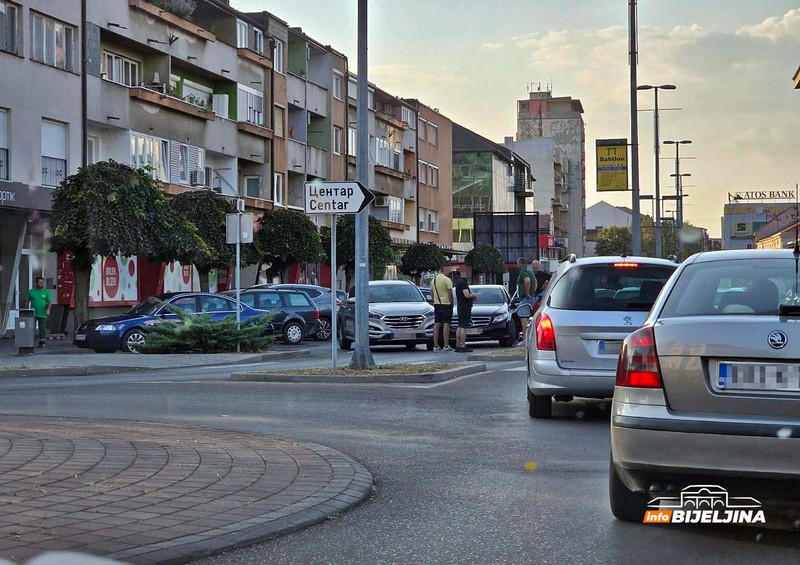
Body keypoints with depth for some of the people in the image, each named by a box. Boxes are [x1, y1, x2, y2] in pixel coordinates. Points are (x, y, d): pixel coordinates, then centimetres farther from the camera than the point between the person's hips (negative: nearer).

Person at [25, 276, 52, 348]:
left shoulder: (46, 292, 4)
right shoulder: (31, 291, 8)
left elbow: (50, 301, -4)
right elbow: (27, 301, 10)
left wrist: (48, 309, -20)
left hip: (42, 314, -1)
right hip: (33, 314, 1)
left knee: (42, 329, 2)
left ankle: (41, 342, 12)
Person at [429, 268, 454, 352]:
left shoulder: (433, 280, 8)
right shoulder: (447, 280, -12)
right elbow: (450, 293, -14)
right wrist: (451, 303, -4)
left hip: (437, 304, 6)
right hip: (446, 304, -6)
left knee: (436, 325, 7)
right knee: (446, 324, -4)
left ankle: (436, 345, 6)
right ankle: (446, 346, -6)